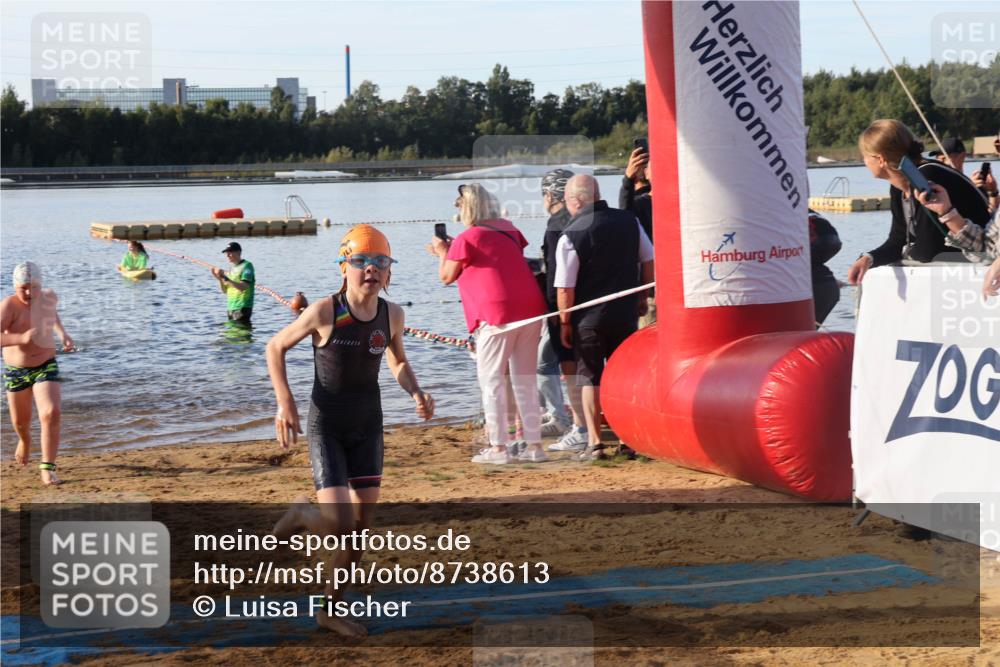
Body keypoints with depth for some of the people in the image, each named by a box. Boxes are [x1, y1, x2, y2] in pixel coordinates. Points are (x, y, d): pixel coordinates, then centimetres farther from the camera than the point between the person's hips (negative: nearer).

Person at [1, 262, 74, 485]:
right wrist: (22, 338, -49)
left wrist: (62, 333, 9)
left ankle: (47, 468, -16)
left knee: (51, 414, -21)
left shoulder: (49, 297, -6)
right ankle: (25, 441, 55)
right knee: (20, 420, 19)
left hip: (45, 367, 1)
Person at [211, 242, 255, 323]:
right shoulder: (232, 269, 17)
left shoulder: (246, 266, -7)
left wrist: (225, 278, -24)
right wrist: (220, 279, 0)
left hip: (242, 308, -9)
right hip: (231, 308, 9)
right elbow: (225, 291, 18)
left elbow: (243, 287, -21)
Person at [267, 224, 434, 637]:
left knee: (361, 526, 6)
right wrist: (284, 402, -13)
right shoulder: (325, 312, -17)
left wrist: (416, 393, -4)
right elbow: (275, 347, -4)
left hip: (368, 428, 5)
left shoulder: (392, 315, -4)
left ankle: (332, 608, 23)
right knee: (339, 526, -15)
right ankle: (303, 515, 20)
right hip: (326, 429, -5)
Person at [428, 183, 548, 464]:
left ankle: (498, 447, -2)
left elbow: (447, 276, 4)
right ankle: (534, 445, 10)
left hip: (497, 314, -7)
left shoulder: (467, 239, -7)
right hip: (531, 308, 7)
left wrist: (443, 252, 22)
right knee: (525, 378, 10)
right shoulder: (508, 228, 15)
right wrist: (452, 250, 33)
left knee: (491, 378, 1)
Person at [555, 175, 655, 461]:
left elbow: (565, 288, -14)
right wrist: (641, 298, 19)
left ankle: (595, 443, 3)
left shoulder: (571, 236, -14)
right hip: (626, 314, 4)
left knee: (590, 378, 6)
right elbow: (649, 261, 9)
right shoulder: (629, 221, 1)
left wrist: (564, 322, -3)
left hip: (590, 319, -4)